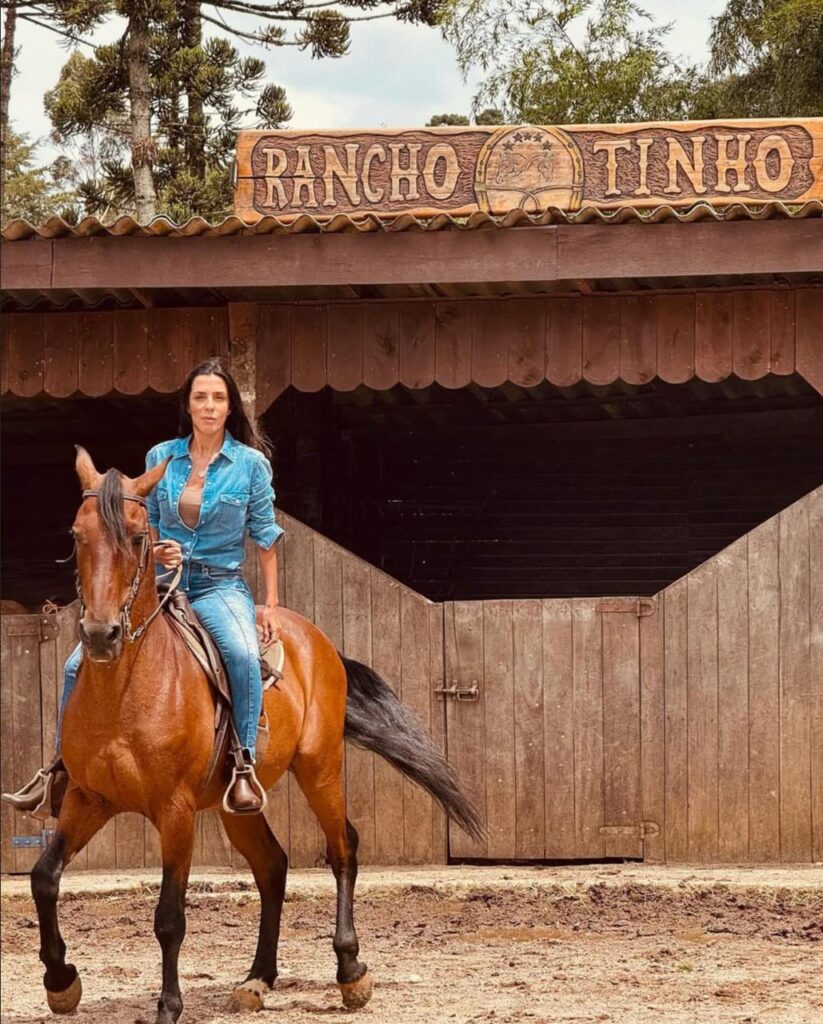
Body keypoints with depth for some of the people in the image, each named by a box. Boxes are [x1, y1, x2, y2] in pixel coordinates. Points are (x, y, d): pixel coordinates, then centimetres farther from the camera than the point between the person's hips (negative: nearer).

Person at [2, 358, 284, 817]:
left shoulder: (251, 464, -4)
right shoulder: (161, 458, 5)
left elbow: (265, 537, 1)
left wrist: (271, 605, -1)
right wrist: (156, 551, -7)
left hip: (221, 585, -4)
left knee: (243, 653, -39)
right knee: (80, 664, -8)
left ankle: (244, 766, -28)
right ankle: (63, 769, 9)